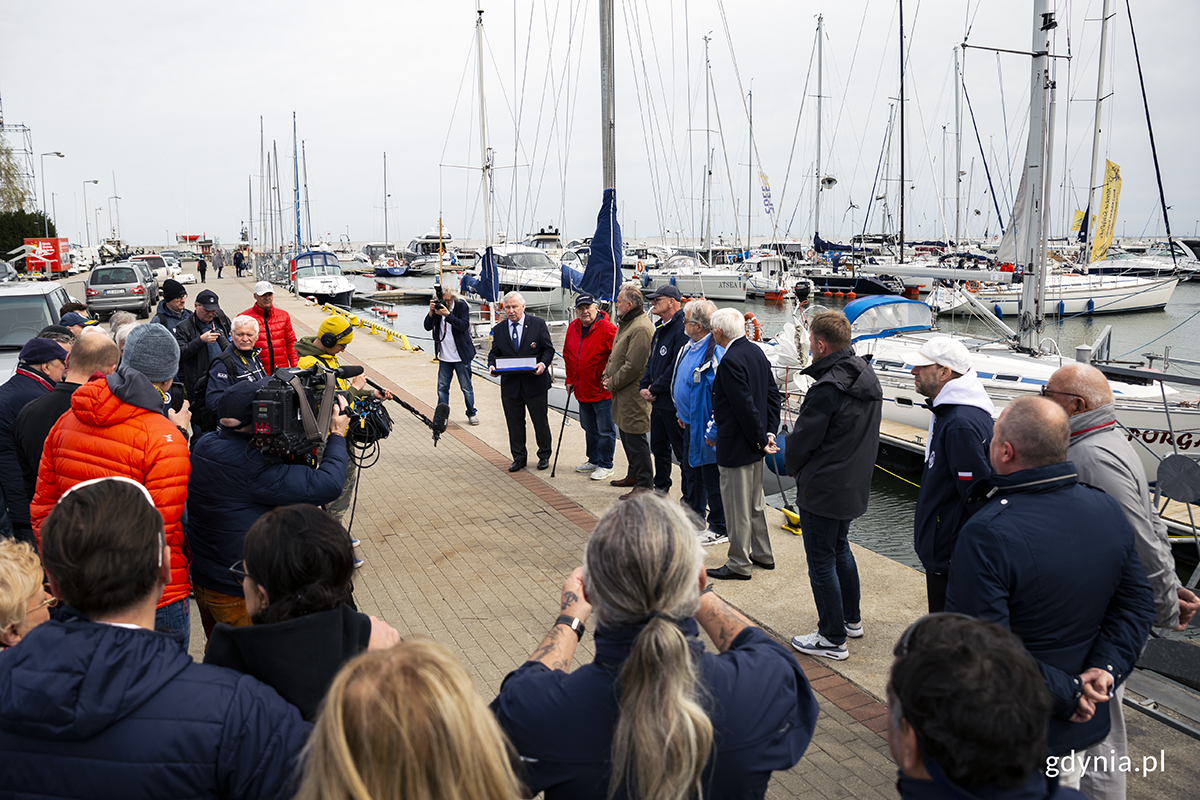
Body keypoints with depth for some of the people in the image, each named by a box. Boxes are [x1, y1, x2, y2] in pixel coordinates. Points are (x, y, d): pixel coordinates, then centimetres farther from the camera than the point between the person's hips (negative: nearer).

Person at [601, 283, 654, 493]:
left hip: (634, 394, -11)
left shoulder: (641, 328, -20)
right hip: (622, 392, 11)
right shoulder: (625, 323, 14)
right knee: (626, 435, 20)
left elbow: (633, 365, -23)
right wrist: (606, 376, 8)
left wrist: (613, 383, -13)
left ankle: (644, 485, 2)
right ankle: (633, 475, 34)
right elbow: (615, 354, 23)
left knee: (636, 439, -6)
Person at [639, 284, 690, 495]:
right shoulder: (661, 327, 14)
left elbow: (677, 367, -23)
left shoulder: (682, 329, -18)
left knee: (682, 451, -1)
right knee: (658, 448, 21)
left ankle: (689, 497, 8)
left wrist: (655, 389, -15)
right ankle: (661, 487, 37)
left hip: (674, 402, -10)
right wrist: (644, 386, 7)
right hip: (658, 400, 10)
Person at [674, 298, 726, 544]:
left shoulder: (715, 352, -25)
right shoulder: (691, 346, 7)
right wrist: (682, 414, 22)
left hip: (706, 426, -10)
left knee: (712, 477, 1)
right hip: (691, 422, 10)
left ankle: (719, 529, 14)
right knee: (694, 470, 23)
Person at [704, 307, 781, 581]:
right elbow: (773, 394, 8)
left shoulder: (731, 360, -24)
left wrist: (761, 439, -14)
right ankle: (763, 554, 35)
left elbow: (746, 407, -25)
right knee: (756, 501, 22)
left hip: (736, 446, -10)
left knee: (737, 507, 4)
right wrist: (768, 432, 6)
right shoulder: (756, 351, 5)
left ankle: (739, 564, 16)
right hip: (754, 444, 10)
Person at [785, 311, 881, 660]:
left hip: (823, 489, -10)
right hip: (855, 485, 10)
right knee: (840, 549, 25)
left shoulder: (827, 389, -26)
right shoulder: (867, 376, 4)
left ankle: (832, 638, 12)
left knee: (821, 562, 3)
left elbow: (802, 439, -18)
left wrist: (793, 468, 3)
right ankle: (851, 619, 38)